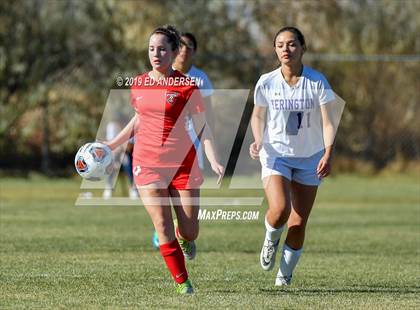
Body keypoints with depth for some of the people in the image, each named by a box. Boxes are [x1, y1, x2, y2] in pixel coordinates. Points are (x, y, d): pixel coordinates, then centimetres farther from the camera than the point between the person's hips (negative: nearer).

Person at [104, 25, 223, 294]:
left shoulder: (187, 86, -6)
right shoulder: (138, 85, 6)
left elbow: (202, 127, -6)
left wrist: (213, 161, -18)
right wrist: (111, 145, 18)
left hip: (183, 163, -2)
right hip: (147, 163, 2)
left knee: (190, 232, 0)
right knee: (163, 228, -8)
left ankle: (182, 236, 38)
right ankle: (182, 282, 6)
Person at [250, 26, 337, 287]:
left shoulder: (317, 81, -9)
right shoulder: (267, 83, -5)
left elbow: (327, 122, -10)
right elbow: (258, 115, 10)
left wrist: (328, 153, -26)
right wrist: (258, 142, -9)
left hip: (310, 158, 0)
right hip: (276, 155, 0)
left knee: (298, 224, 1)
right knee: (279, 210, -23)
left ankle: (285, 274, 23)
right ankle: (271, 238, 13)